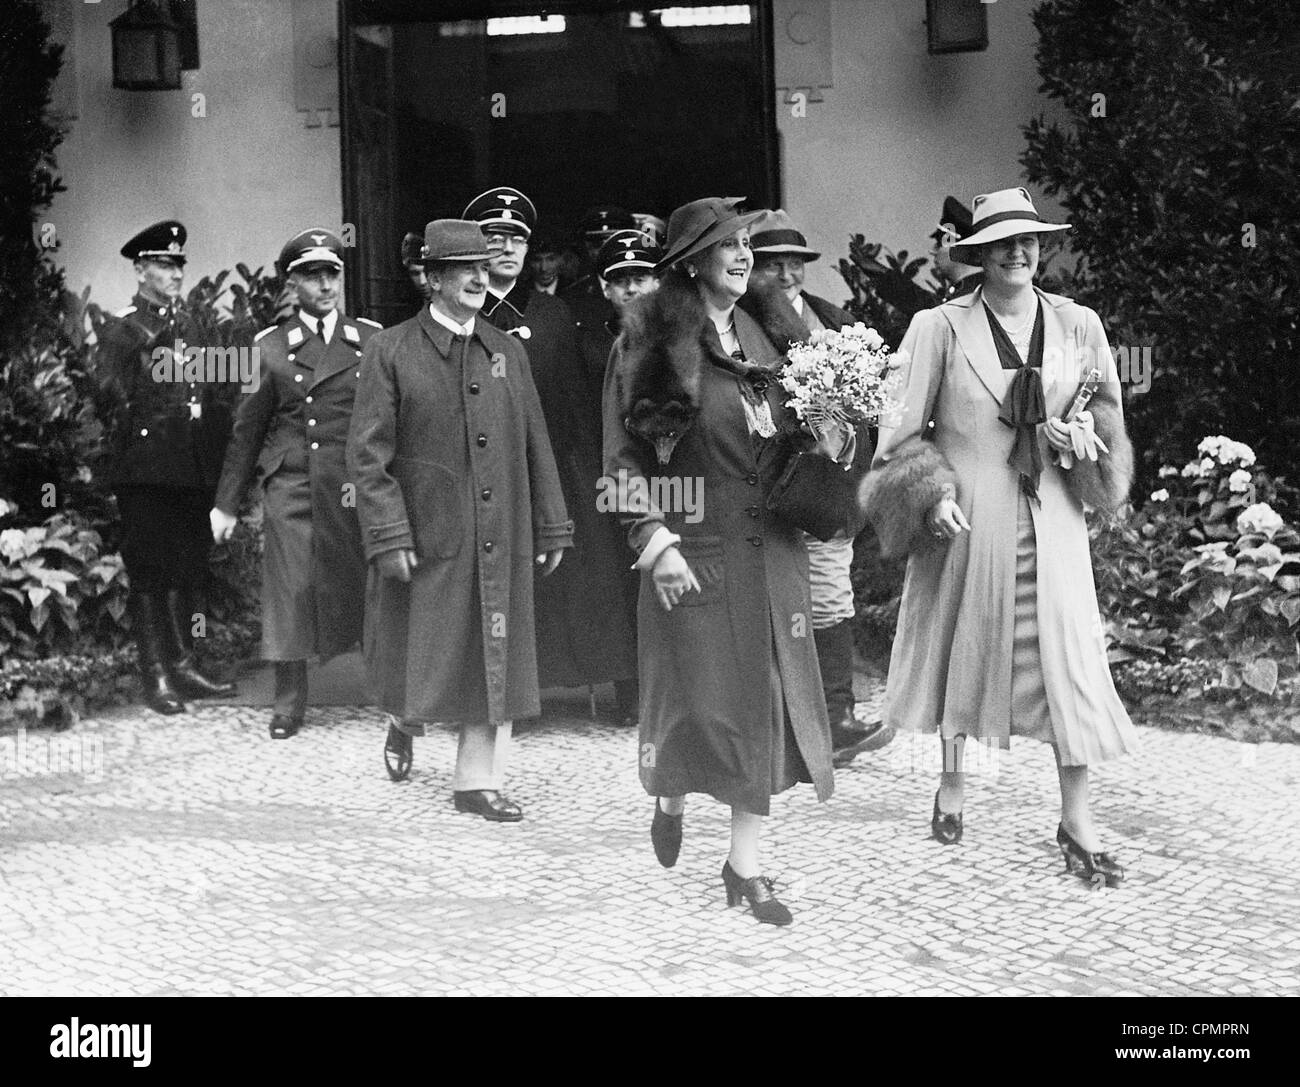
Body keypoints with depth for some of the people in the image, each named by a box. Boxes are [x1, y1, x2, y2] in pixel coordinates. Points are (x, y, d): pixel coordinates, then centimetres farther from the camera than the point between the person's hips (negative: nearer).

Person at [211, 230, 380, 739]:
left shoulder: (371, 340, 8)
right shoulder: (270, 346, 8)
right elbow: (247, 429, 11)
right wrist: (226, 503, 10)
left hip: (354, 488, 0)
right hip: (290, 485, 0)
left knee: (367, 588, -1)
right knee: (291, 589, -3)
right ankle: (288, 705, 6)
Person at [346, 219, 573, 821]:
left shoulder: (507, 351, 9)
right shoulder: (390, 351, -4)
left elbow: (536, 448, 11)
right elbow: (367, 453, -8)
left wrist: (551, 528, 9)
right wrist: (389, 537, -14)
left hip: (500, 540, 4)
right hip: (425, 536, -4)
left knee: (494, 660, 5)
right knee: (420, 657, 5)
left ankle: (478, 781, 15)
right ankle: (405, 718, 38)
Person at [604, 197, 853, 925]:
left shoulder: (768, 337, 9)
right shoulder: (652, 340, -5)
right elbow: (624, 453, -7)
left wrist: (827, 442, -5)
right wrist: (655, 541, -16)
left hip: (771, 550, 4)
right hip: (693, 550, -4)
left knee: (764, 699, 2)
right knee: (700, 695, 3)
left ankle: (746, 861, 10)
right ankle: (672, 801, 35)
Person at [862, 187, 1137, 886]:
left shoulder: (1078, 325, 5)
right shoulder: (941, 328, -5)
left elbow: (1107, 416, 15)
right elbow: (903, 430, -2)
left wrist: (1084, 436, -6)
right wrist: (933, 495, -14)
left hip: (1051, 521, 2)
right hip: (965, 520, -2)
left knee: (1069, 659, -2)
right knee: (962, 651, 10)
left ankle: (1077, 821, 5)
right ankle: (951, 788, 31)